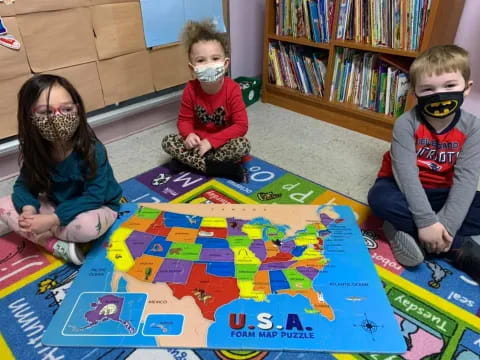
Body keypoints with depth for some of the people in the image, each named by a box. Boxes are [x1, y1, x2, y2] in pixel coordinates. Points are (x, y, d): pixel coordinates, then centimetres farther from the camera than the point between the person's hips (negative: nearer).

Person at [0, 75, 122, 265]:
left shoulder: (92, 150, -28)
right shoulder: (35, 151, -13)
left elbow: (94, 197, -29)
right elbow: (24, 184, -3)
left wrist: (53, 219, -32)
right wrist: (28, 209, -25)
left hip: (96, 207, -5)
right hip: (57, 205, 5)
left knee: (89, 226, -38)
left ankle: (37, 236, -8)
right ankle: (56, 245, -17)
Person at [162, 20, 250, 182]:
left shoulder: (232, 89, -19)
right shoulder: (190, 89, -12)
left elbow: (241, 125, -21)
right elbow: (184, 120, -2)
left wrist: (211, 141, -26)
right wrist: (189, 135, -27)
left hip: (223, 142, -3)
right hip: (198, 141, 3)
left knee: (243, 145, -32)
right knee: (167, 141, -18)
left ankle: (188, 161, -21)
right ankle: (222, 168, -24)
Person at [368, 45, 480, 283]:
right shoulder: (406, 123, -19)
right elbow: (406, 173, -26)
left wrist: (447, 225, -30)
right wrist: (426, 221, -32)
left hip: (442, 193, 2)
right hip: (406, 189, -2)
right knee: (381, 198, -35)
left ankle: (409, 233, -25)